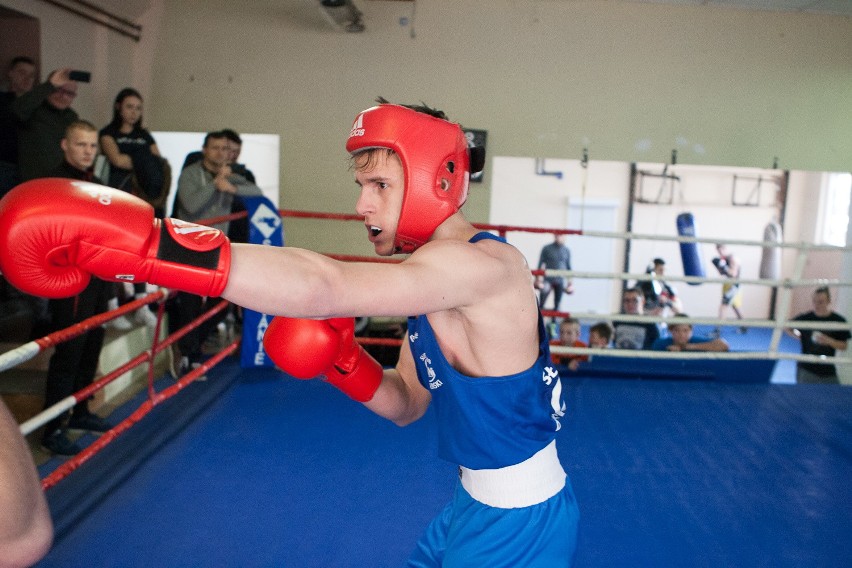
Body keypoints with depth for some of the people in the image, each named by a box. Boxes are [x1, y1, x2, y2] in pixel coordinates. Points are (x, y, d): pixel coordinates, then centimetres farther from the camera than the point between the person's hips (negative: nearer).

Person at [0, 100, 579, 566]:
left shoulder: (482, 264, -27)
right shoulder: (433, 277, 2)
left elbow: (323, 287, -41)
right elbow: (406, 404, 7)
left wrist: (138, 240, -46)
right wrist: (342, 359, -12)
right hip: (476, 504, 7)